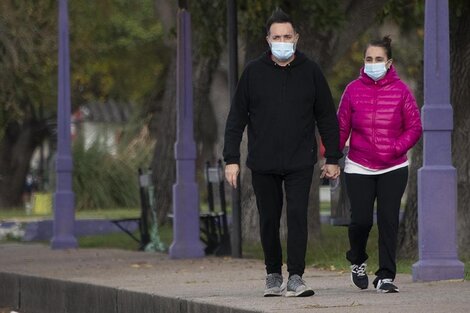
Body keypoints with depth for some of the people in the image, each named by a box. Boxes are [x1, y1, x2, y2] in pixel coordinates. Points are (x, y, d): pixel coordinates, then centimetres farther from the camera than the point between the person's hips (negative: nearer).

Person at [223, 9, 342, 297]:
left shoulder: (310, 71, 3)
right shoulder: (254, 72, 2)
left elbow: (327, 118, 8)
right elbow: (237, 118, 4)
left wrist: (333, 158, 5)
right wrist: (231, 159, -2)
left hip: (300, 163, -1)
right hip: (263, 163, 1)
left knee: (298, 216, -11)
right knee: (269, 220, 7)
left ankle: (296, 277, -10)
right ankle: (273, 276, 20)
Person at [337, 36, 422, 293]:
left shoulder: (400, 91, -1)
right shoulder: (353, 90, 1)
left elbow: (415, 127, 1)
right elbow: (341, 127, 4)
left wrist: (396, 147, -14)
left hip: (393, 168, 0)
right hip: (359, 168, 0)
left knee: (388, 221, -6)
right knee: (361, 220, -4)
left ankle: (386, 276, -1)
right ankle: (357, 261, 27)